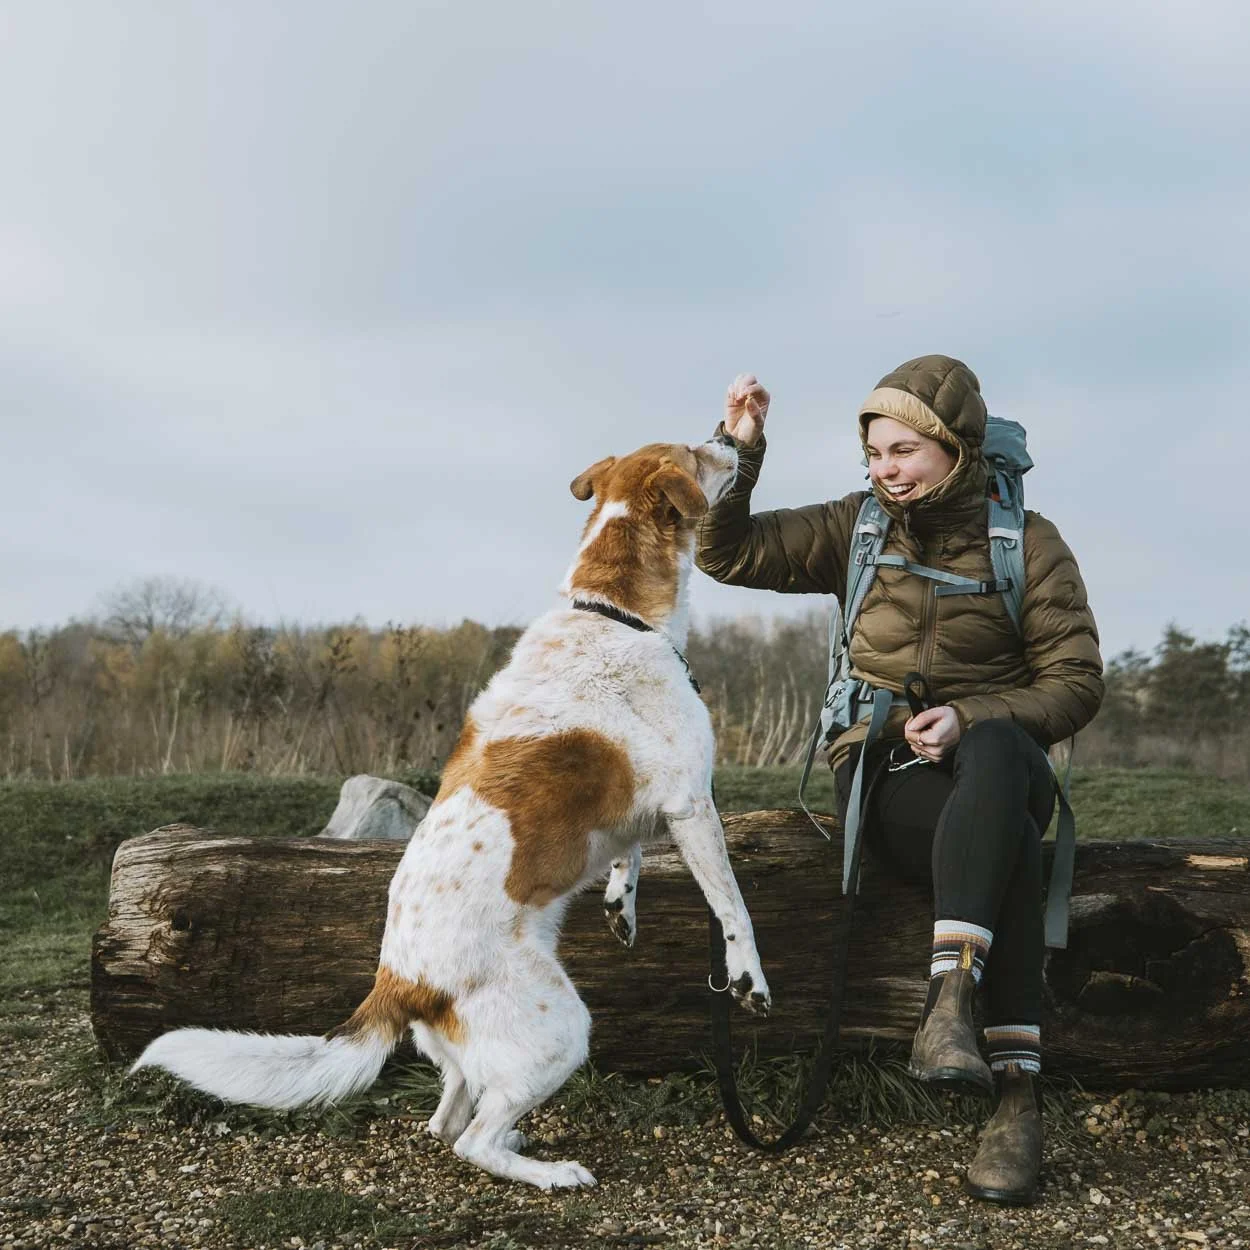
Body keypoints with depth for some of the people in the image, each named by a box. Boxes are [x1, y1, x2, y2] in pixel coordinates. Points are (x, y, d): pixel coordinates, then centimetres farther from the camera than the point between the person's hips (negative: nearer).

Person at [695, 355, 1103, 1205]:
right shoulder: (856, 529, 8)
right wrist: (740, 454, -10)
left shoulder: (1029, 543, 2)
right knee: (1008, 844, -35)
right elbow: (729, 555, 5)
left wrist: (969, 718, -18)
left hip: (999, 764, 0)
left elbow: (1077, 684, -2)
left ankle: (949, 1001, -50)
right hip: (887, 777, 0)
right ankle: (1016, 1096, -43)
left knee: (995, 748, -40)